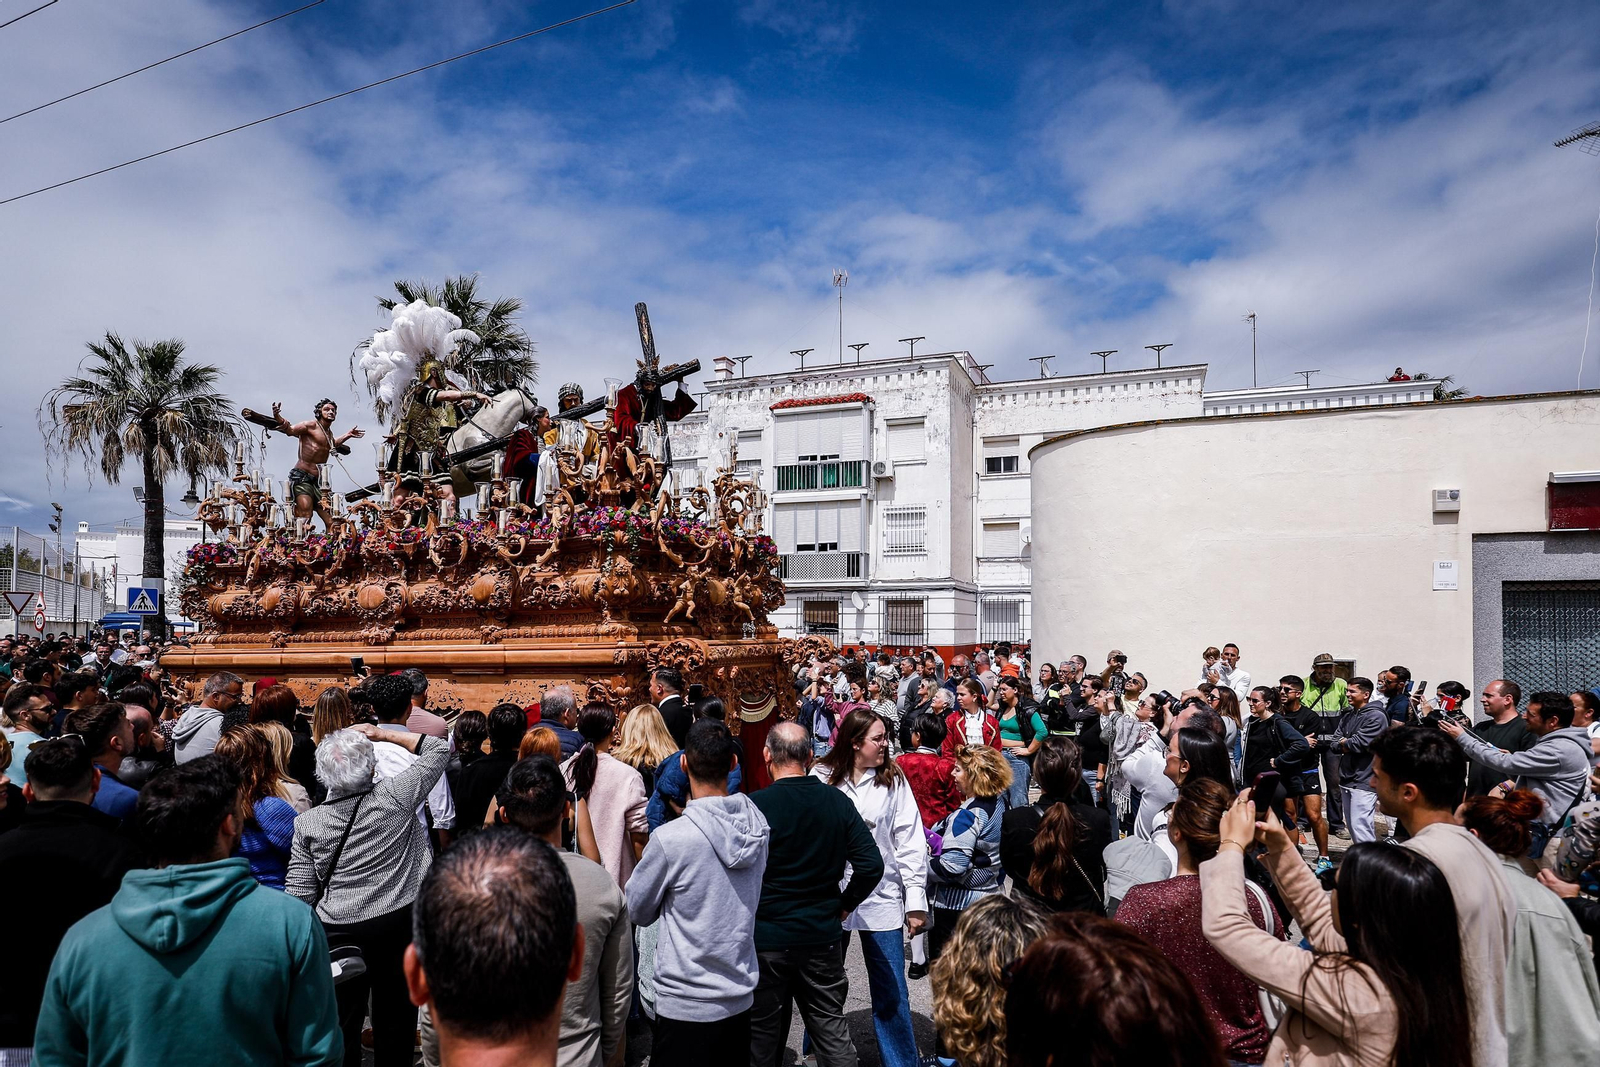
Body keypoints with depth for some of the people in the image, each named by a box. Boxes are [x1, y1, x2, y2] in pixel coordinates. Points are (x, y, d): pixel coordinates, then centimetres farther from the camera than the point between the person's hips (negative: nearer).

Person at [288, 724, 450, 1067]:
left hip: (338, 934, 1)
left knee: (342, 1022, 15)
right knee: (395, 1017, 14)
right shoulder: (395, 796, -13)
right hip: (398, 924, -1)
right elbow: (440, 747, 0)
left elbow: (299, 895, -3)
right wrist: (382, 733, 2)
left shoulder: (307, 823, -6)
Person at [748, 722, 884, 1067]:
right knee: (831, 1026, 15)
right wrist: (844, 904, 7)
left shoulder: (753, 805, -18)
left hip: (766, 937, -3)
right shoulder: (837, 801, -5)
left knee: (763, 1032, 15)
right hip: (822, 933, 3)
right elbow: (871, 864, -6)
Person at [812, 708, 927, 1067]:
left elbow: (909, 841, -3)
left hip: (882, 897, 0)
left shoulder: (893, 779, -3)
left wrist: (916, 900, -5)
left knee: (891, 993, 5)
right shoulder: (822, 777, -6)